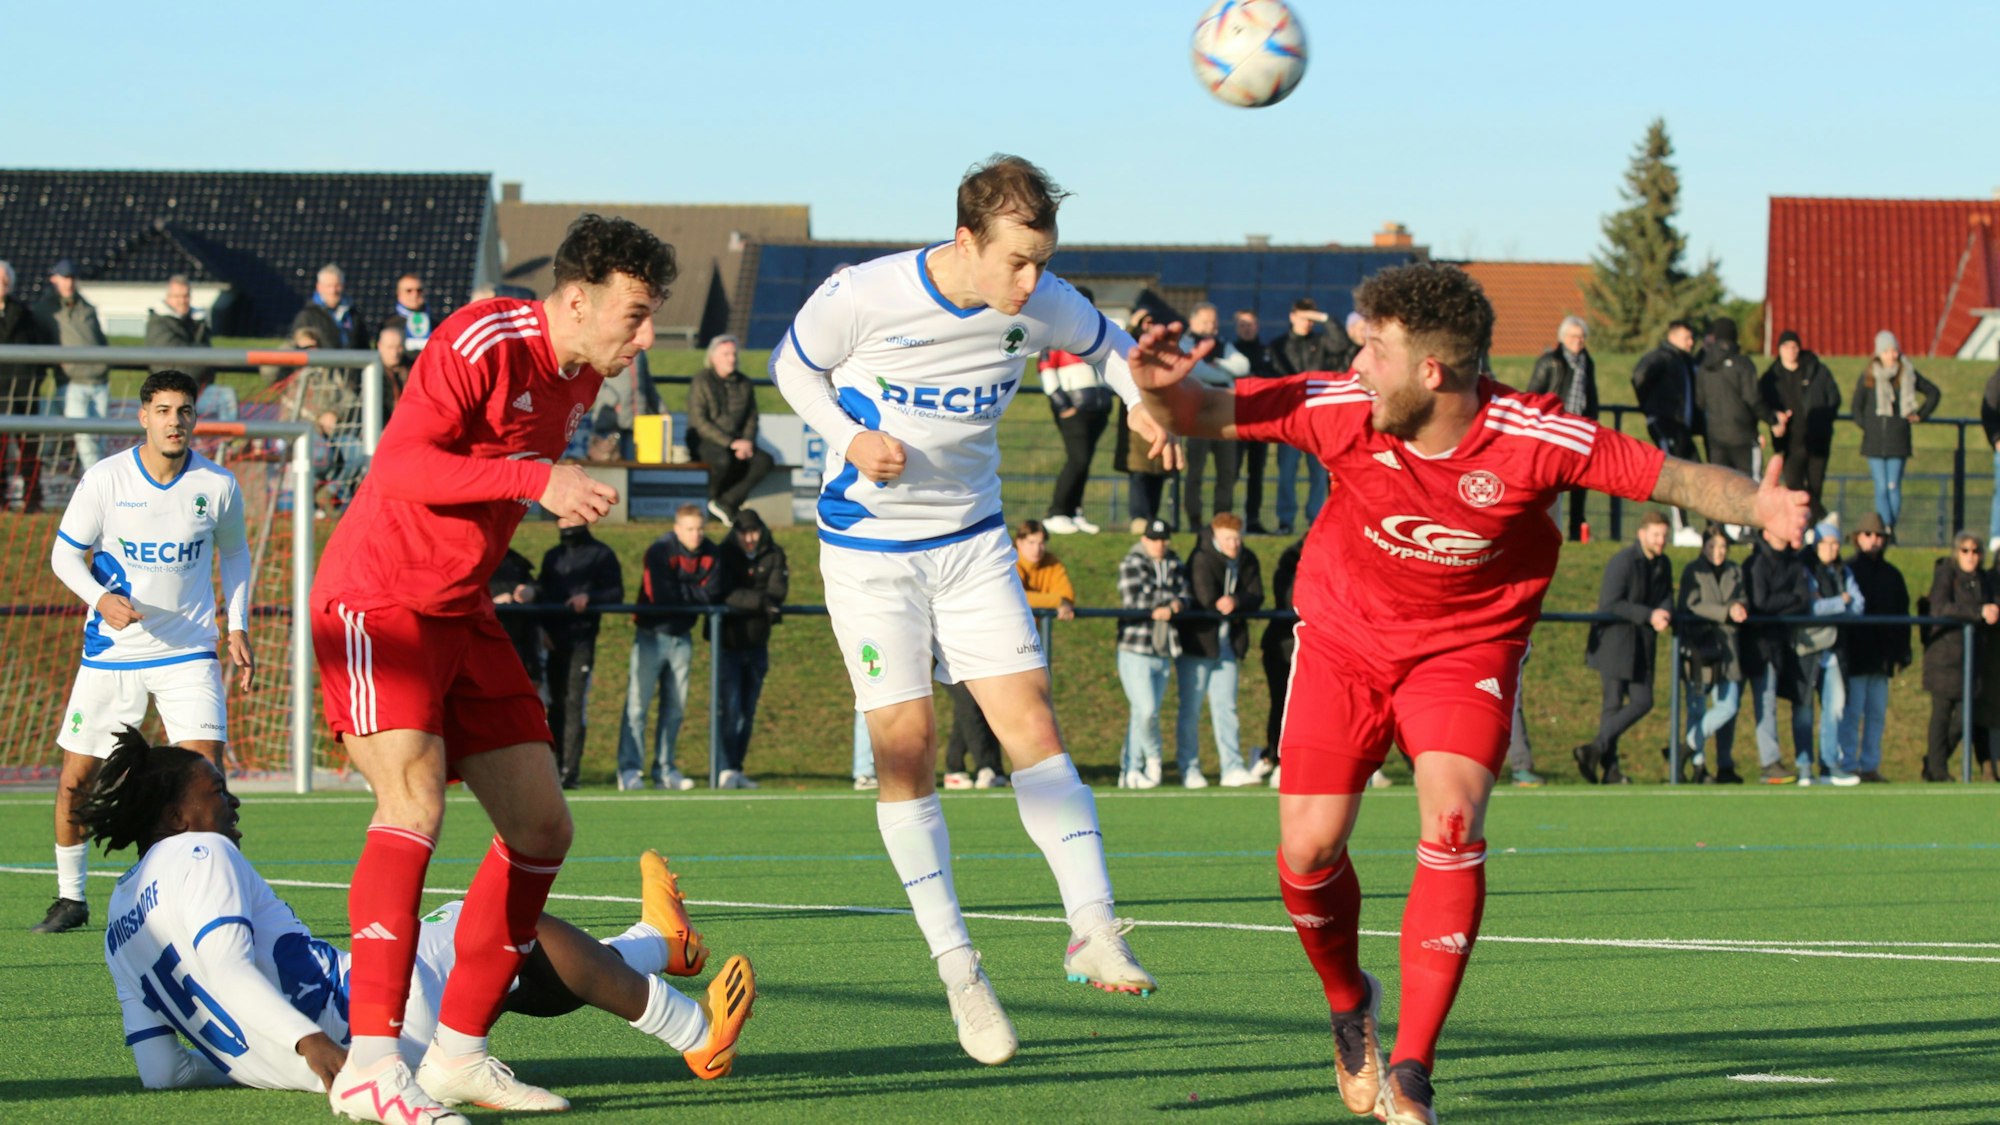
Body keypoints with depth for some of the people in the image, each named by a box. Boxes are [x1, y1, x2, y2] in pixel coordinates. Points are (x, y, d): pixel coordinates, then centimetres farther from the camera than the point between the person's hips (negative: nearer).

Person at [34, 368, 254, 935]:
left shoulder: (218, 485, -5)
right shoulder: (104, 479, -9)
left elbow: (234, 552, 14)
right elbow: (65, 552, 0)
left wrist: (237, 626, 5)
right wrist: (99, 597, -19)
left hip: (188, 652, 0)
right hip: (111, 653, 0)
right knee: (76, 780, 2)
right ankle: (70, 897, 20)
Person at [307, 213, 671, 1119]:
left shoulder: (581, 381, 10)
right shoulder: (482, 344, -18)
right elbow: (402, 465, -27)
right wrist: (538, 479, -32)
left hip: (462, 614, 9)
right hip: (377, 599, -9)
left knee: (543, 828, 7)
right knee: (416, 799, -26)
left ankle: (457, 1052, 15)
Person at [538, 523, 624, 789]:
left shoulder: (602, 555, 5)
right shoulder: (553, 556, 22)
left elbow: (615, 593, -1)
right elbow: (542, 593, 20)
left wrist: (589, 598, -20)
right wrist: (544, 627, 4)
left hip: (582, 637, -5)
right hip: (555, 637, 5)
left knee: (575, 702, -11)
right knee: (556, 703, 4)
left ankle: (570, 769, -14)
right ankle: (555, 764, 7)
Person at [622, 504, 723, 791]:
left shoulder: (711, 555, 1)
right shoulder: (660, 551, -15)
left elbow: (711, 595, -8)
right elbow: (662, 596, -23)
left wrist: (681, 593, -15)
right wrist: (694, 594, -12)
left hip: (682, 637, 5)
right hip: (652, 635, -5)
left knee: (675, 707, 7)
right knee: (637, 703, -10)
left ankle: (664, 771, 12)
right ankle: (629, 770, -11)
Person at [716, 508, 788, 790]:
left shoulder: (774, 555, 2)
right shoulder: (725, 555, -7)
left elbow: (778, 592, -11)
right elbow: (724, 595, -19)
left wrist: (743, 598, -25)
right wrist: (759, 600, -28)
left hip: (756, 643, 4)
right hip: (729, 641, -4)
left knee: (748, 712, 9)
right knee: (730, 708, -13)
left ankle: (737, 769, 16)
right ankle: (725, 770, -14)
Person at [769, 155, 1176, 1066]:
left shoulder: (1042, 307, -11)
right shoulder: (864, 297, -20)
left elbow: (1102, 343, 12)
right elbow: (792, 365, -1)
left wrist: (1146, 398, -8)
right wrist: (851, 438, -18)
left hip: (973, 543, 3)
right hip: (869, 545, -3)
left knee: (1031, 720, -11)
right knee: (906, 748, -5)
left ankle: (1093, 927, -15)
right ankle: (956, 969, 2)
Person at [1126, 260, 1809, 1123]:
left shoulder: (1533, 439, -25)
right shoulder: (1343, 410, -20)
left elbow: (1673, 478, -19)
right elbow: (1209, 416, -11)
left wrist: (1758, 505, -38)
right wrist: (1161, 390, -33)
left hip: (1467, 649, -2)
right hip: (1343, 639, 2)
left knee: (1453, 826, -23)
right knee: (1308, 849, -5)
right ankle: (1349, 1002, 30)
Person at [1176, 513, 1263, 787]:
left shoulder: (1247, 561, 5)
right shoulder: (1201, 560, -14)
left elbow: (1256, 598, -4)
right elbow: (1206, 599, -23)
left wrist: (1235, 602, -22)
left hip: (1228, 644, 5)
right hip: (1197, 641, -5)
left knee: (1226, 707, 5)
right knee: (1190, 708, 1)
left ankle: (1232, 768, 5)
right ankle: (1189, 769, 7)